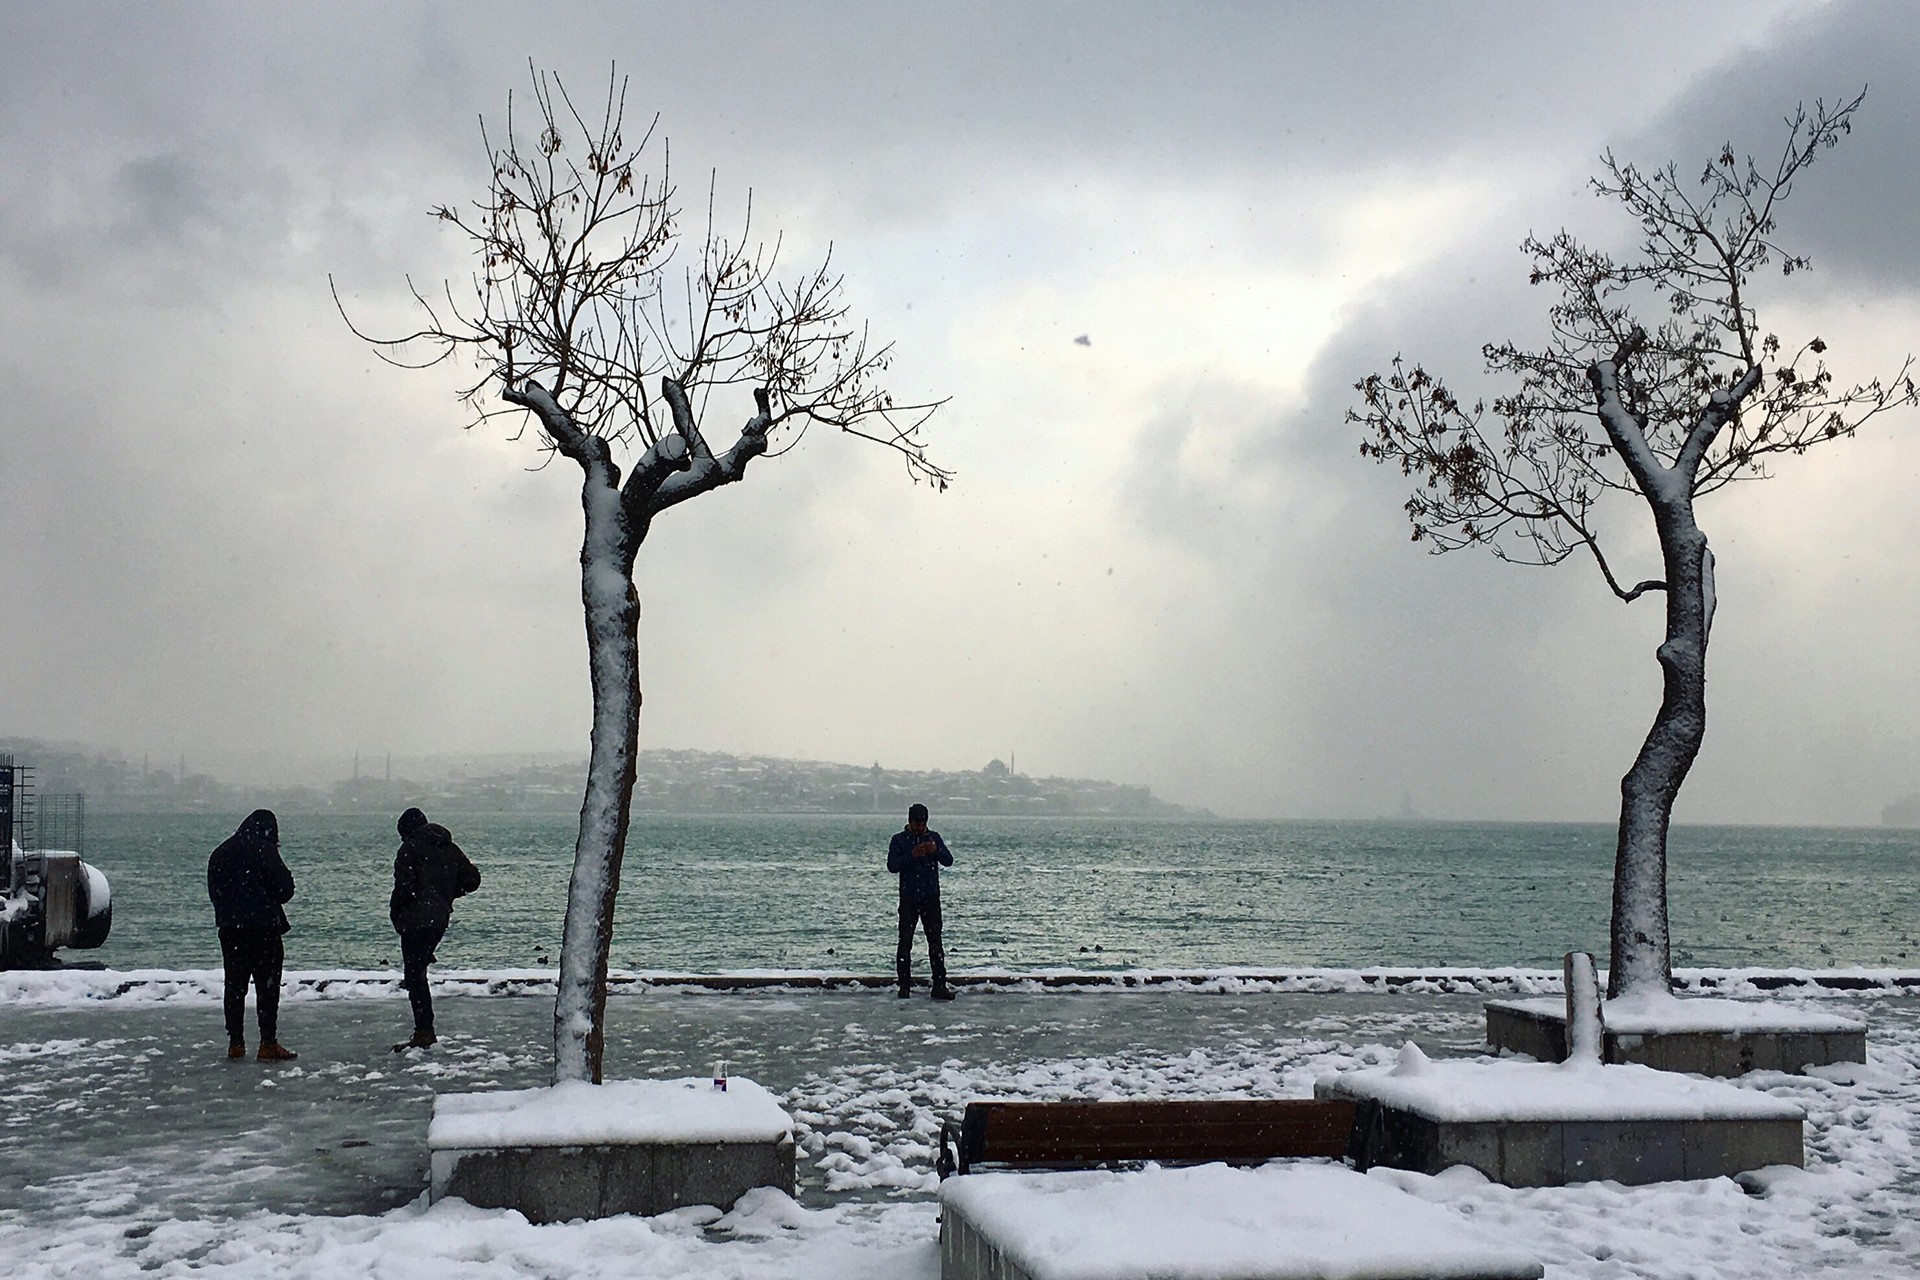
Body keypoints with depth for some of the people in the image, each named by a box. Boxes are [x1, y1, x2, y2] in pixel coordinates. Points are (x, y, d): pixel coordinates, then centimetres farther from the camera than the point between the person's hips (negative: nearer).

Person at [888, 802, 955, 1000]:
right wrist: (911, 855, -23)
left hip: (931, 898, 1)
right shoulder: (900, 840, 3)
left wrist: (936, 851, -22)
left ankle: (940, 986, 1)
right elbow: (892, 865, -9)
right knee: (905, 943, -2)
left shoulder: (934, 837, 9)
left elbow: (948, 861, -2)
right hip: (909, 899, -1)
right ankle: (904, 986, 4)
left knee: (935, 942, 0)